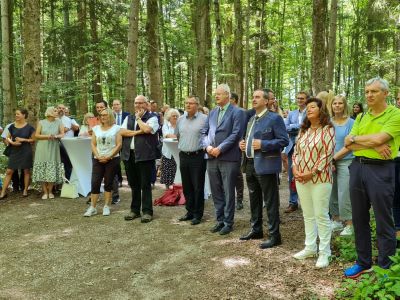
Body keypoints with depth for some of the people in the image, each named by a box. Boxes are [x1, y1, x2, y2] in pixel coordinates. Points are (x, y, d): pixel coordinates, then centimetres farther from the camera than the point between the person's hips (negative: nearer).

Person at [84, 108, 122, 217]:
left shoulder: (116, 128, 2)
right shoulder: (96, 128, 12)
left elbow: (119, 145, -5)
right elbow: (93, 144, 8)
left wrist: (108, 157, -13)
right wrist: (98, 156, -8)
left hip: (112, 159, -2)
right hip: (98, 160, 3)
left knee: (108, 183, 3)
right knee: (95, 183, -3)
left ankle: (106, 207, 11)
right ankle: (92, 207, 2)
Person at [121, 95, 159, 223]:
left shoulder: (152, 117, 0)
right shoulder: (128, 118, 17)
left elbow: (147, 129, -19)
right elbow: (122, 132, 2)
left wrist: (138, 118, -5)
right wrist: (138, 132, -10)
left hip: (144, 155, -5)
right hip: (129, 155, 5)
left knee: (145, 185, 0)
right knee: (134, 184, 13)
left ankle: (147, 211, 8)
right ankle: (135, 210, 23)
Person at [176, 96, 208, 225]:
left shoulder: (204, 119, -8)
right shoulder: (181, 119, 10)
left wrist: (205, 147, -2)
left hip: (198, 156, -6)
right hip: (183, 156, 6)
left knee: (198, 187, 1)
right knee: (186, 186, 12)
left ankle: (197, 214, 11)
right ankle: (189, 211, 25)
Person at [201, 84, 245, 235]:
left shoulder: (237, 112, -4)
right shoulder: (212, 112, 15)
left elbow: (236, 134, -13)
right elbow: (204, 132, 13)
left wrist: (220, 149, -17)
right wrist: (207, 146, -6)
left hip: (228, 158, -6)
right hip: (212, 157, 6)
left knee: (228, 192, 3)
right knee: (216, 191, 12)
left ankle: (228, 222, 14)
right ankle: (220, 219, 25)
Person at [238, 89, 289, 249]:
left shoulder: (274, 118, -8)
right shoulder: (251, 119, 17)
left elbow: (284, 140, -14)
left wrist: (263, 144, -22)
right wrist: (244, 144, 4)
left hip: (266, 165, -8)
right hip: (250, 164, 9)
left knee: (270, 201, -1)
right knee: (254, 200, 18)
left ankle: (275, 235, 8)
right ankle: (256, 230, 32)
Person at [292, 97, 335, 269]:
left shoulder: (328, 129, -6)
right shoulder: (303, 130, 14)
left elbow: (327, 154, -12)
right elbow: (296, 152, 13)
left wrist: (312, 173, -15)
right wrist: (295, 169, -3)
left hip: (320, 178, -6)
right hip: (301, 178, 6)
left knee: (321, 215, -2)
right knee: (308, 215, 13)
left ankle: (324, 252, 9)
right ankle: (310, 248, 24)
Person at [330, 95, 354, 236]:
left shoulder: (351, 122, -3)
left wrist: (334, 157, -13)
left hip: (345, 162, -4)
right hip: (330, 162, 4)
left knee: (344, 195, -5)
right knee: (331, 193, 10)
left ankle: (349, 224, 9)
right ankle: (336, 220, 25)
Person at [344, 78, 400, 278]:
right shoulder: (361, 117, 13)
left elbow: (378, 138, -19)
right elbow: (348, 145, 2)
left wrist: (355, 138, -4)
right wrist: (373, 145, -12)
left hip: (381, 170, -6)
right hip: (357, 167, 6)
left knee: (383, 222, 2)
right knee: (359, 219, 13)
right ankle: (363, 262, 27)